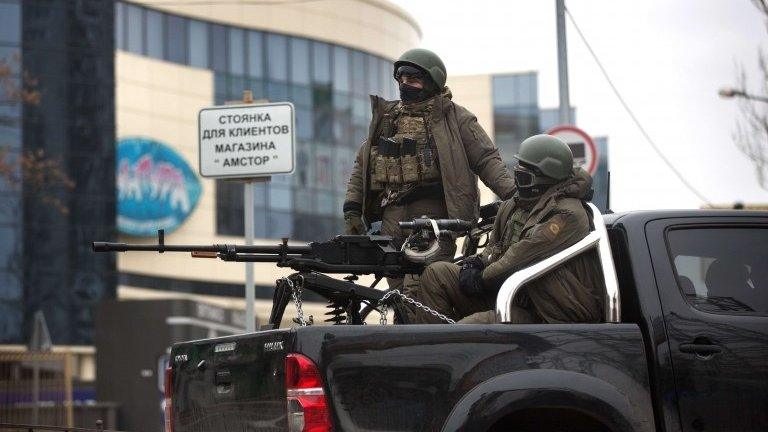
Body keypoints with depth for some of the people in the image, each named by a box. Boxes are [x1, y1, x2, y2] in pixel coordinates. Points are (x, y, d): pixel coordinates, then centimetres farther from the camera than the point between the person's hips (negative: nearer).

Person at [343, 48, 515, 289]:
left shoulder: (453, 117, 6)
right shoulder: (386, 118, 20)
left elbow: (486, 159, 0)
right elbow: (362, 166, 22)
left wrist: (512, 194, -14)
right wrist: (352, 210, 12)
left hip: (434, 216, -5)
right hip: (393, 219, 5)